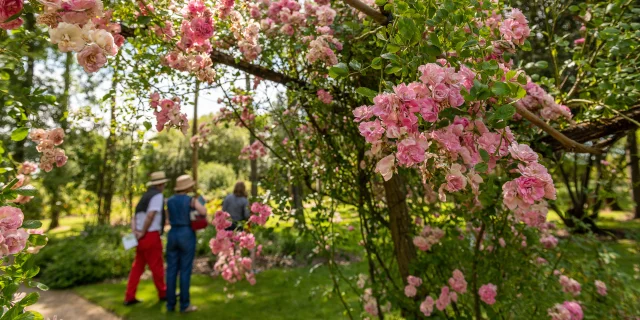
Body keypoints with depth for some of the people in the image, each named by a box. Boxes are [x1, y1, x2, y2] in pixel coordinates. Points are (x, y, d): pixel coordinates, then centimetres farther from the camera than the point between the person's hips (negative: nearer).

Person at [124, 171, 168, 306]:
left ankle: (129, 297, 18)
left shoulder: (145, 196, 15)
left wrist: (135, 231, 0)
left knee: (137, 267, 15)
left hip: (141, 237, 8)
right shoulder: (158, 196, -12)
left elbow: (135, 217, 12)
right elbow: (150, 216, -23)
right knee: (157, 266, 6)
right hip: (151, 236, -8)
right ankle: (163, 293, 22)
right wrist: (143, 232, -13)